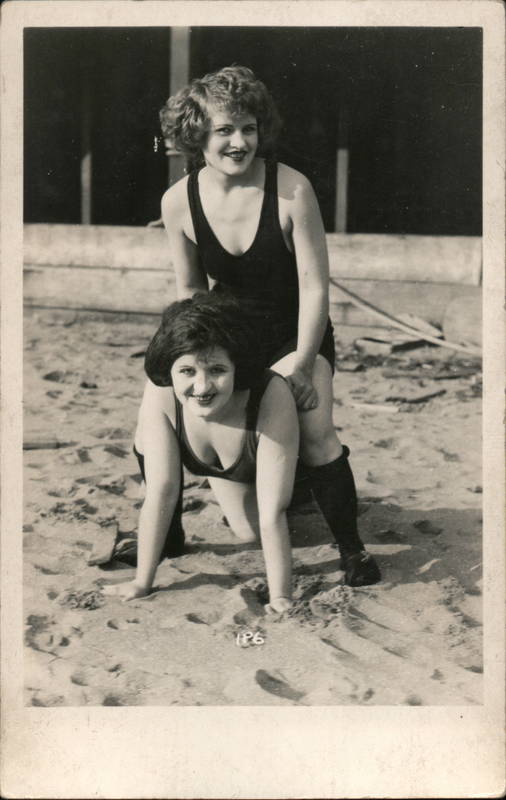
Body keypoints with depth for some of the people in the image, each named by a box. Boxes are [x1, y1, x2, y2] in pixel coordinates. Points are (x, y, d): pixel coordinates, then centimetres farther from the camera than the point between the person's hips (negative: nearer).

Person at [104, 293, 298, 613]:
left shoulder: (272, 397, -45)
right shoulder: (160, 392, -38)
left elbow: (272, 514, -40)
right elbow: (161, 492, -31)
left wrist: (282, 599, -39)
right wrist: (142, 582, -28)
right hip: (215, 463, 1)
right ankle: (170, 539, 7)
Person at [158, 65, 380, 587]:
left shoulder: (291, 190, -23)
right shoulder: (178, 202, -13)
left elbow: (314, 285, -17)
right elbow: (190, 290, 0)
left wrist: (302, 363, -19)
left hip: (294, 331, -3)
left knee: (316, 434, -22)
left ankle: (352, 550, 0)